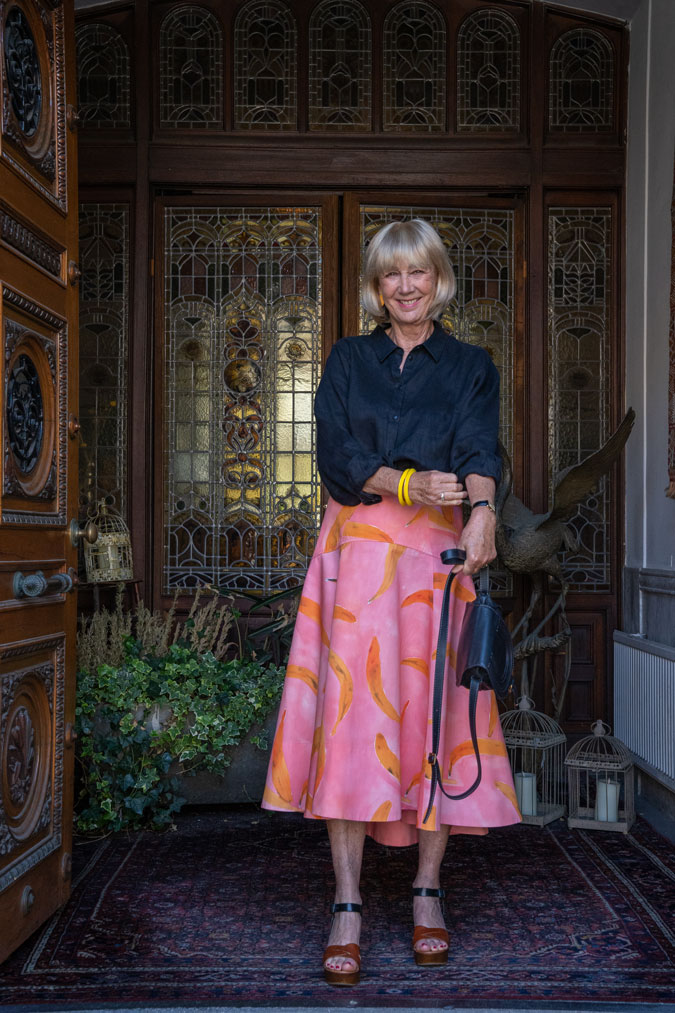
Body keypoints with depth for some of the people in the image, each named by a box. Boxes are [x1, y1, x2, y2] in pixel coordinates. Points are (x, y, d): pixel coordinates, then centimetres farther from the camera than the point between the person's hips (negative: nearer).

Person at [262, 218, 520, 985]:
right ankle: (347, 907, -4)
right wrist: (409, 483, -19)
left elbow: (480, 446, -8)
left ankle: (428, 892, 14)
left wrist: (481, 510, -29)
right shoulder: (348, 360, 13)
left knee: (437, 716, 0)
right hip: (359, 551, 0)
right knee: (351, 718, -8)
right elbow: (337, 455, -1)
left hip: (440, 555, 0)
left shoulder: (470, 366, 11)